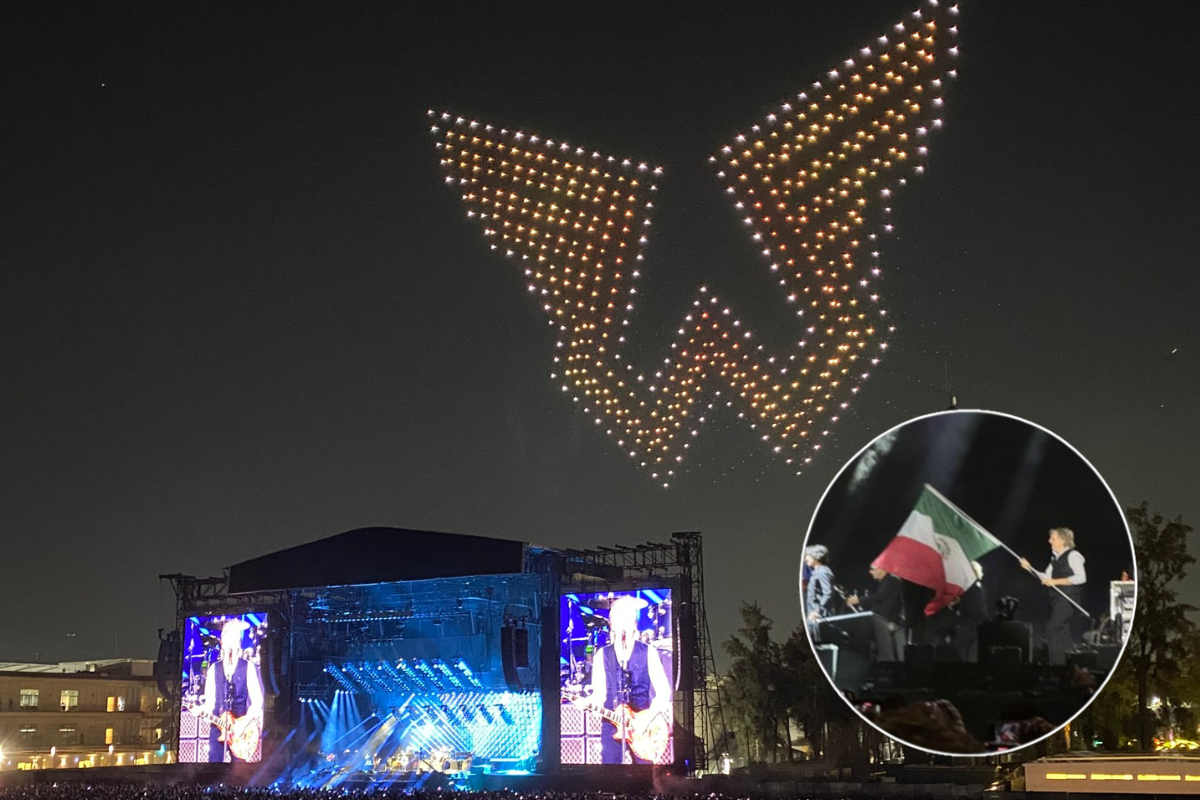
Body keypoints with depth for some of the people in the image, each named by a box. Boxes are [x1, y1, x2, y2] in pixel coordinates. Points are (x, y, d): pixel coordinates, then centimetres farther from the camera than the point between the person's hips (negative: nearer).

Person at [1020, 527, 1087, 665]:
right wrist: (1029, 568, 7)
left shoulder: (1073, 555, -12)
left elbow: (1081, 577, -21)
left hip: (1069, 599, -9)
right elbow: (1047, 577, 18)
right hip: (1058, 599, 9)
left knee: (1052, 627, -14)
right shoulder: (1055, 558, 13)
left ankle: (1057, 662, -9)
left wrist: (1056, 581, -21)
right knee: (1063, 630, 11)